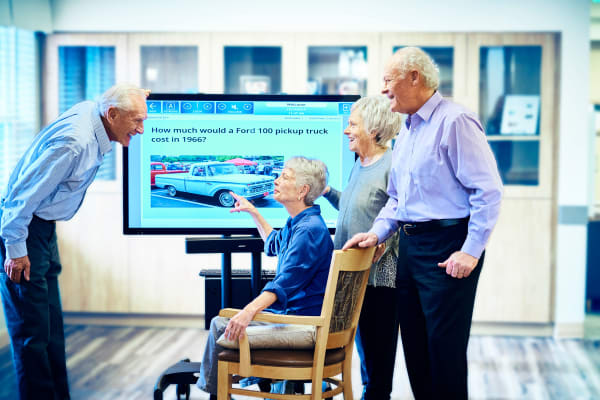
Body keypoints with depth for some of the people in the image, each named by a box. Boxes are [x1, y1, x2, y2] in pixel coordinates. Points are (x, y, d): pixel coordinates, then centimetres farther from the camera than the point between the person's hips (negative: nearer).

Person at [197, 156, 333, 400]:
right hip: (288, 313, 11)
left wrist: (250, 310, -46)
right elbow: (274, 244, 38)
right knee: (220, 322, 18)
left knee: (221, 326, -10)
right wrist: (253, 212, 38)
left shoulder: (309, 230, -21)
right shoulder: (297, 224, 13)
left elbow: (286, 281, -34)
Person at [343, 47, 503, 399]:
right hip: (410, 245, 9)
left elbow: (488, 190, -17)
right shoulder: (407, 132, 17)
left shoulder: (454, 122, -12)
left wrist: (471, 251, -20)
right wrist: (376, 233, 8)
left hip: (447, 246, -9)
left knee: (445, 345, -5)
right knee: (414, 342, 13)